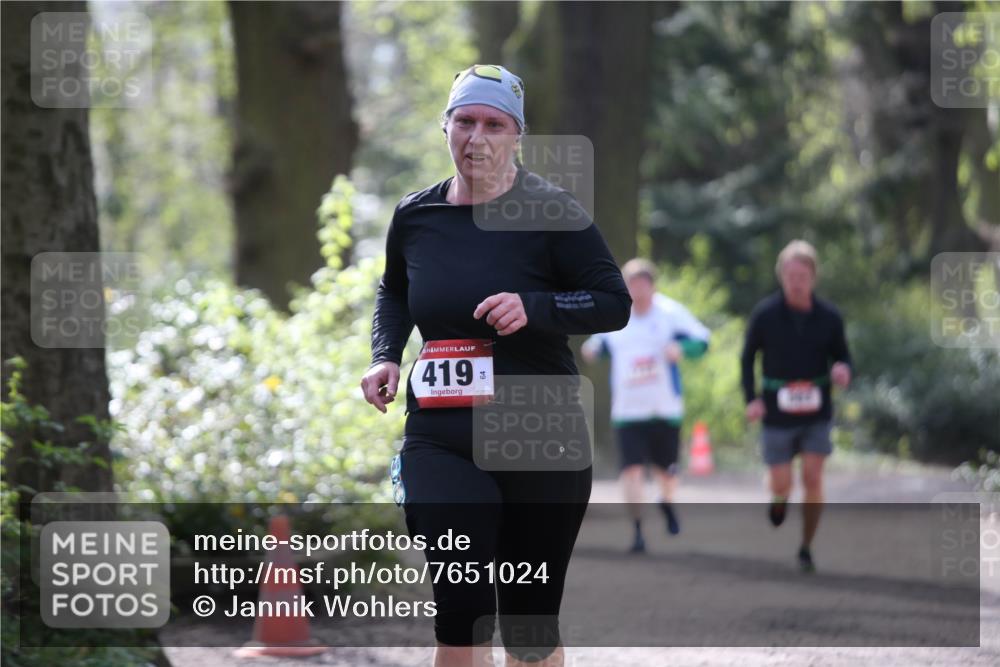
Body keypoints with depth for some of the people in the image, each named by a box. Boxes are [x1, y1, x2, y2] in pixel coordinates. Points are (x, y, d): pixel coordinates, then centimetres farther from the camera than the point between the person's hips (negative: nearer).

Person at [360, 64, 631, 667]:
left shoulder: (549, 212, -5)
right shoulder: (414, 217, 6)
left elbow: (616, 302, -6)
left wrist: (533, 308, -21)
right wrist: (386, 356, 8)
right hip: (441, 441, 2)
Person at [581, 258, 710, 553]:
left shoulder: (670, 312, -4)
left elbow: (701, 340, 0)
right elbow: (599, 344, 20)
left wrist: (682, 348, -21)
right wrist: (591, 350, -4)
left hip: (666, 407, -1)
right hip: (627, 409, 1)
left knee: (666, 469, 10)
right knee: (632, 468, -12)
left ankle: (667, 503, 44)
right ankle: (638, 529, -6)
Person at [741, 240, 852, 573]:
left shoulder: (829, 316, -6)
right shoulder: (764, 314, -8)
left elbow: (841, 356, 5)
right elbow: (748, 357, 4)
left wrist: (843, 372, -19)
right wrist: (751, 399, -7)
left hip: (816, 412, 0)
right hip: (778, 412, 0)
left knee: (813, 479, -8)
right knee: (782, 485, 2)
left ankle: (807, 547, 8)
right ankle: (779, 500, 40)